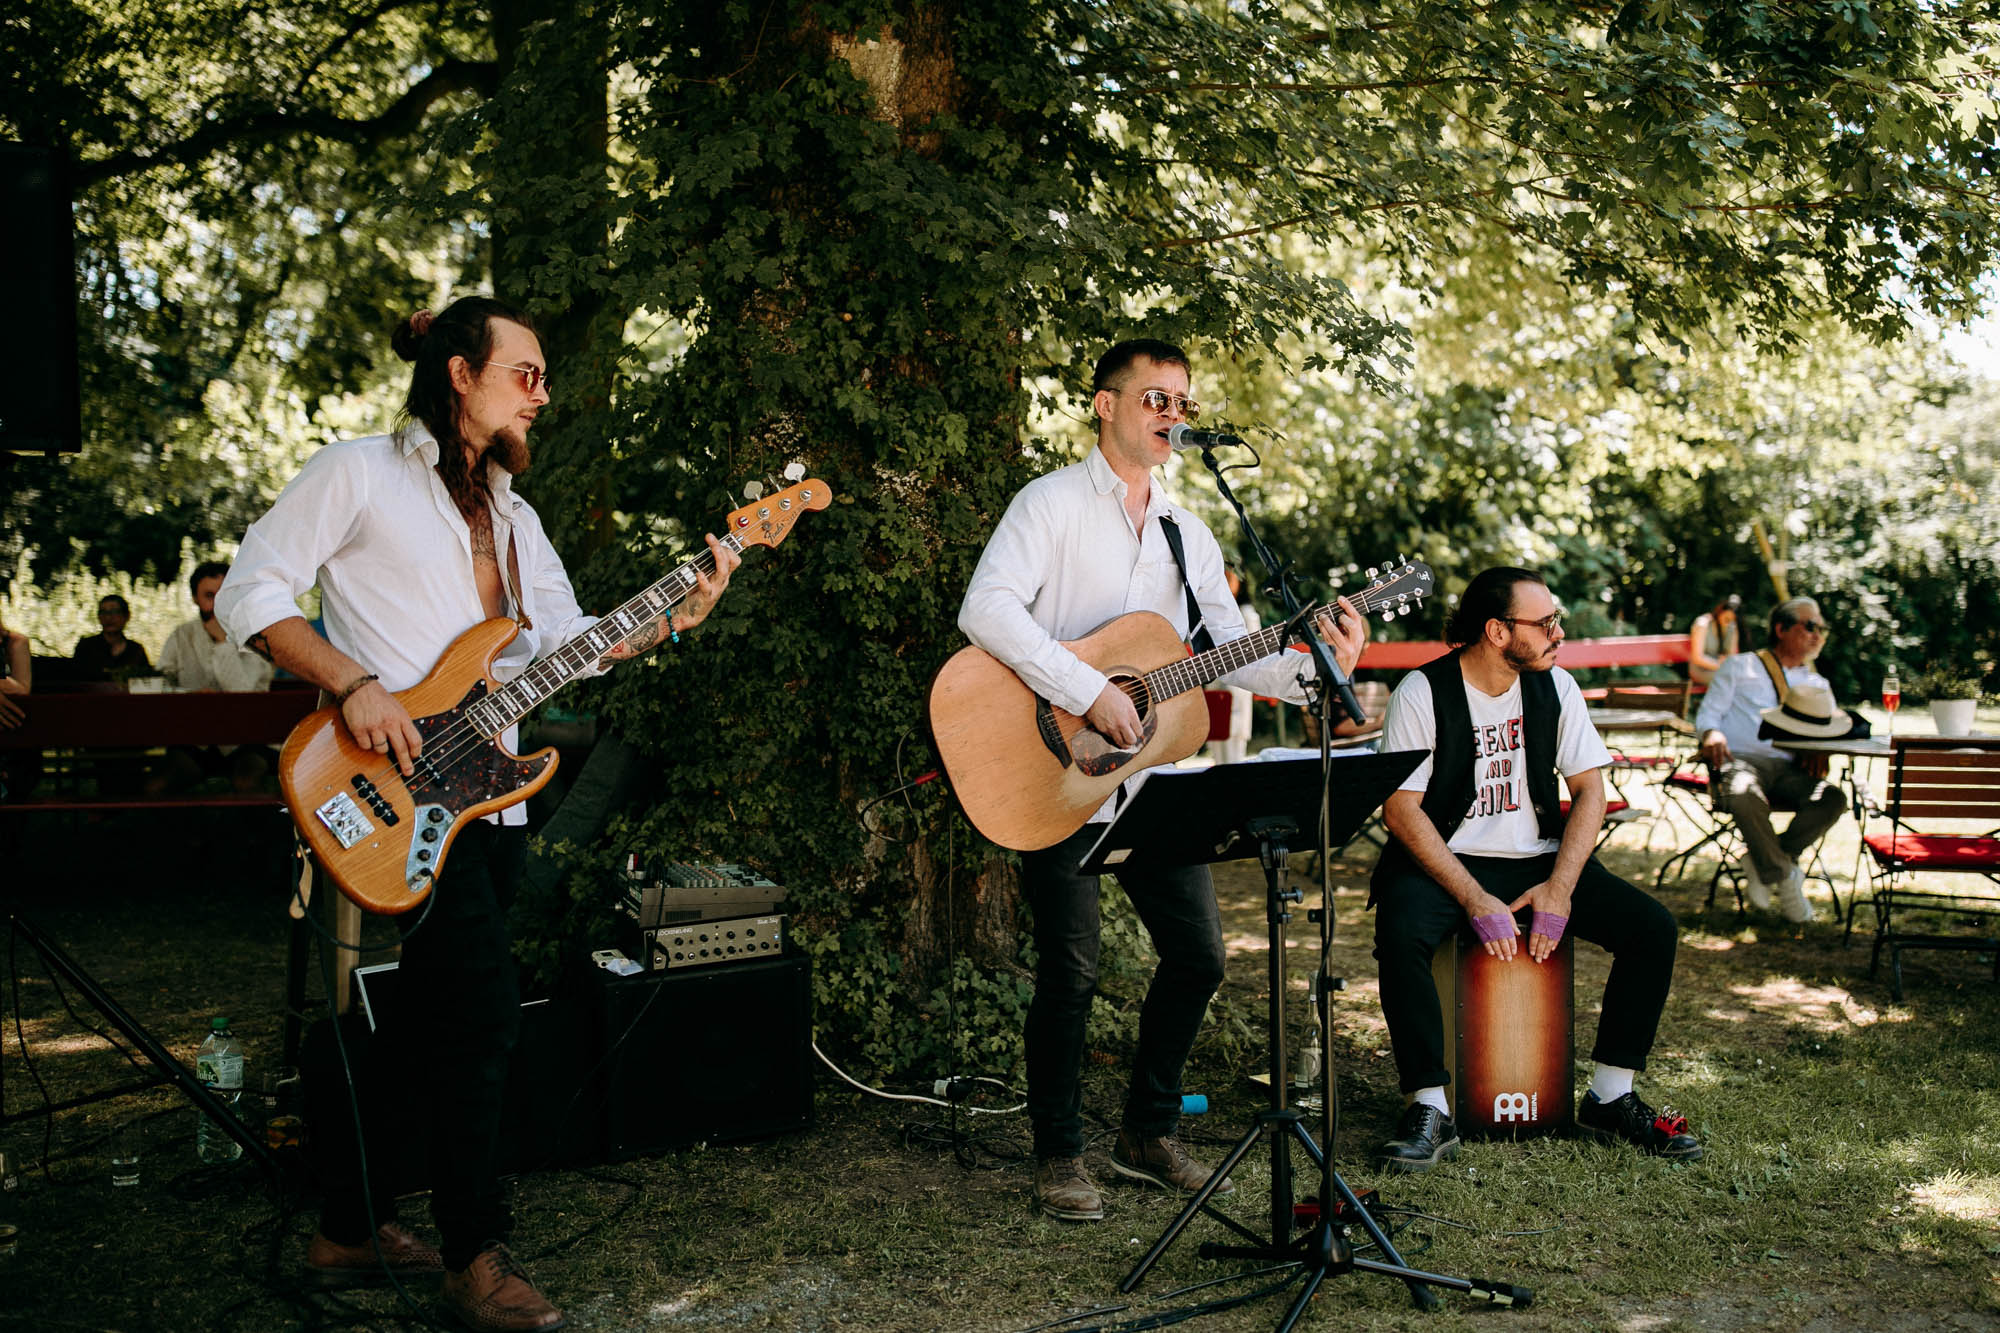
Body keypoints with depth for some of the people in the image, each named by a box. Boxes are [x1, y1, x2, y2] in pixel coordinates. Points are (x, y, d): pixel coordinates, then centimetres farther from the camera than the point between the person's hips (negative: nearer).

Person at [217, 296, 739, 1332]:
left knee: (420, 1015, 12)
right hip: (395, 791, -8)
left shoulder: (511, 514, 20)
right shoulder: (360, 473, -3)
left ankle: (350, 1226, 26)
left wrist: (676, 617, -2)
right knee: (483, 1004, -15)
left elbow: (566, 645, 12)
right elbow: (248, 595, -6)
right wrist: (354, 685, -18)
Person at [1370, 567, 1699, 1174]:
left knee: (1652, 928, -14)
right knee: (1400, 934, -35)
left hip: (1538, 858, 4)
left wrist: (1560, 886, -11)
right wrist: (1475, 900, -22)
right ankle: (1430, 1111, -22)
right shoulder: (1423, 691, -10)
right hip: (1443, 861, -4)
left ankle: (1610, 1098, -1)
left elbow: (1589, 789, 4)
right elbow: (1400, 809, -14)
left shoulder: (1555, 686, 4)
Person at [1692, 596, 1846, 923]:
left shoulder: (1818, 684, 29)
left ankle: (1760, 861, -17)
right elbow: (1708, 713, 11)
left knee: (1833, 798, -30)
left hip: (1791, 769, 3)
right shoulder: (1740, 667, 19)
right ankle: (1783, 876, -20)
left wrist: (1820, 748, -6)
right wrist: (1711, 733, -13)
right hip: (1741, 759, -3)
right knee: (1744, 795, -40)